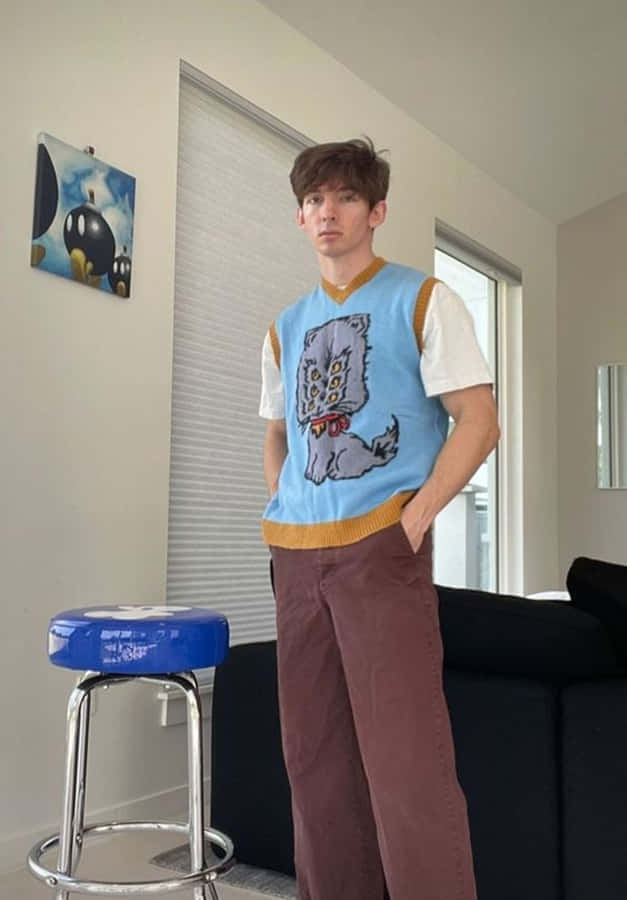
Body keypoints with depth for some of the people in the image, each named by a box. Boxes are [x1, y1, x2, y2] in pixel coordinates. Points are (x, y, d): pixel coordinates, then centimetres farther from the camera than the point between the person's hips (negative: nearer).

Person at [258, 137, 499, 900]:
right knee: (313, 754, 10)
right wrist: (285, 520, 8)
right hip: (296, 554, 6)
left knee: (404, 756, -9)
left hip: (381, 545, -5)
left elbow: (478, 423, -4)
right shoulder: (285, 328, 17)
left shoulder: (423, 300, 2)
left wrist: (414, 518, -13)